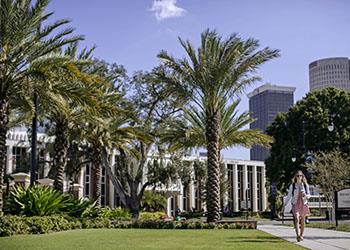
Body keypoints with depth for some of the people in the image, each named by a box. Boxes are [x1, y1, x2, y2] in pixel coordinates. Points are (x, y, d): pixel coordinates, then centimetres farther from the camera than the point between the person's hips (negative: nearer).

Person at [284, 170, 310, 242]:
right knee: (297, 219, -18)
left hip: (303, 204, 2)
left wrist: (306, 195, -15)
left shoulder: (305, 185, 5)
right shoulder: (292, 186, 2)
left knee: (302, 221, 9)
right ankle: (298, 235, -27)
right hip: (295, 204, -2)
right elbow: (289, 196, 6)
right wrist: (285, 204, 1)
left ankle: (301, 235, 25)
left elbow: (309, 195, 8)